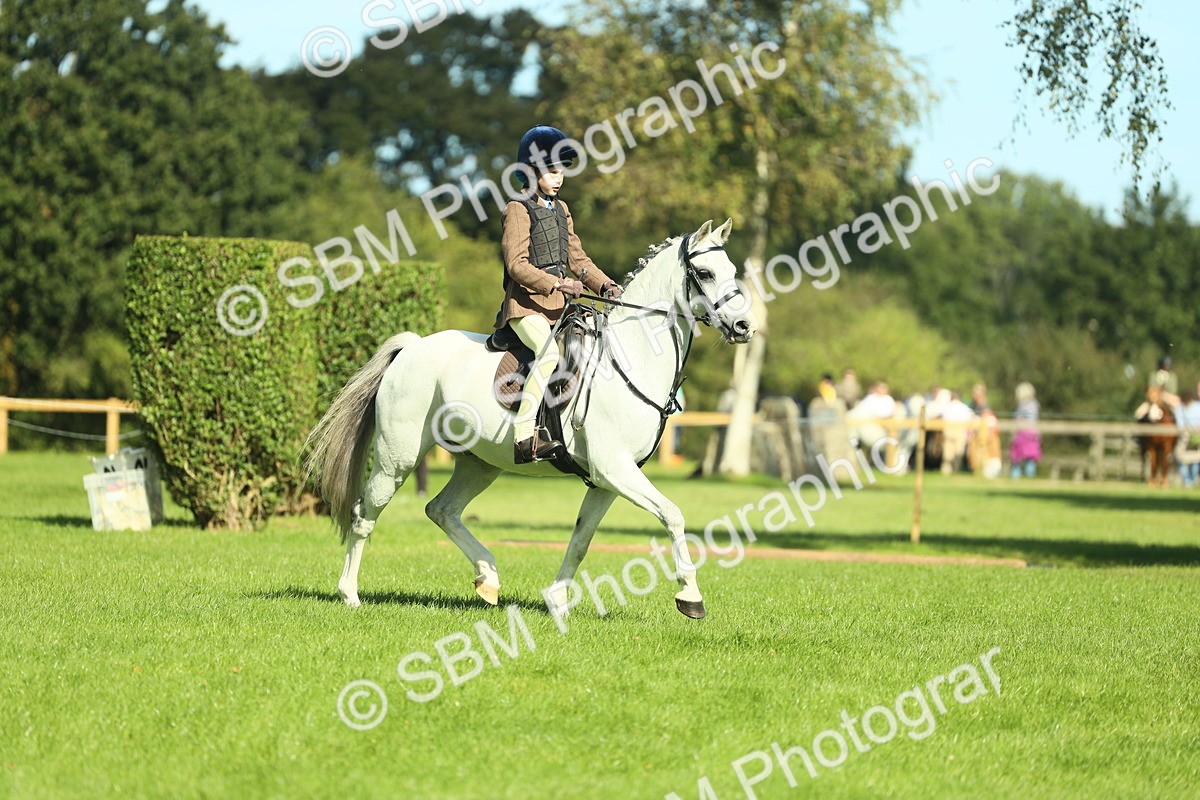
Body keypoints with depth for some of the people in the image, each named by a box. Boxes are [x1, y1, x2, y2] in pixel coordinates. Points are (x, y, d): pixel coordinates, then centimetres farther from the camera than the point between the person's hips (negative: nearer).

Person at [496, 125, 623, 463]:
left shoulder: (561, 210, 20)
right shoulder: (519, 210, -5)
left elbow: (577, 258, 21)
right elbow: (517, 264, -14)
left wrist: (604, 285, 4)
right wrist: (555, 283, -26)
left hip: (559, 306, 9)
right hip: (526, 304, -9)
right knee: (549, 350, -33)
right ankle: (524, 438, -38)